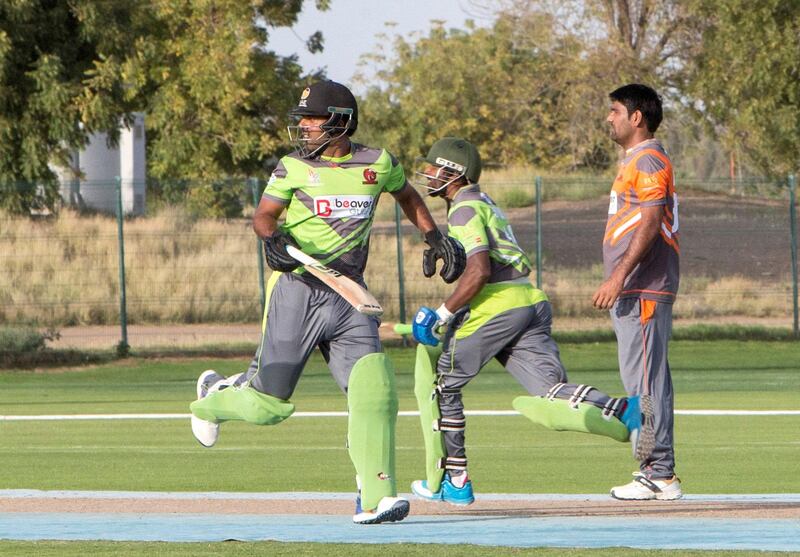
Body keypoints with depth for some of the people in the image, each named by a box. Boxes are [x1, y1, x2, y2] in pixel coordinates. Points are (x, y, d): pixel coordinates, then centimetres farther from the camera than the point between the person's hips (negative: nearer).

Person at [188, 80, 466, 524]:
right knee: (268, 405, 0)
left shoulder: (378, 164, 6)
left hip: (348, 296, 2)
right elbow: (264, 215, -4)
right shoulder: (293, 167, -1)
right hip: (296, 291, -2)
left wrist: (436, 239, 22)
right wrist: (272, 239, -25)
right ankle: (214, 396, 36)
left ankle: (374, 500, -15)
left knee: (372, 387, -17)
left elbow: (406, 196, 25)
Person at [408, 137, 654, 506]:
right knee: (551, 393, -7)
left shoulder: (464, 210, -3)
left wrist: (443, 314, -12)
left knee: (442, 384, 10)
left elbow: (479, 272, -18)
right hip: (534, 305, 8)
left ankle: (453, 482, 10)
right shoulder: (485, 205, 27)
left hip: (498, 307, -8)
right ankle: (625, 412, -33)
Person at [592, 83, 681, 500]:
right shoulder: (636, 162, 21)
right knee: (643, 381, 11)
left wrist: (619, 277, -26)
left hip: (642, 292, -11)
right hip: (633, 293, 11)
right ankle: (655, 470, 14)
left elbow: (650, 223, -21)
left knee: (645, 381, -12)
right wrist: (617, 283, 22)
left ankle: (661, 474, -14)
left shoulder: (649, 161, -11)